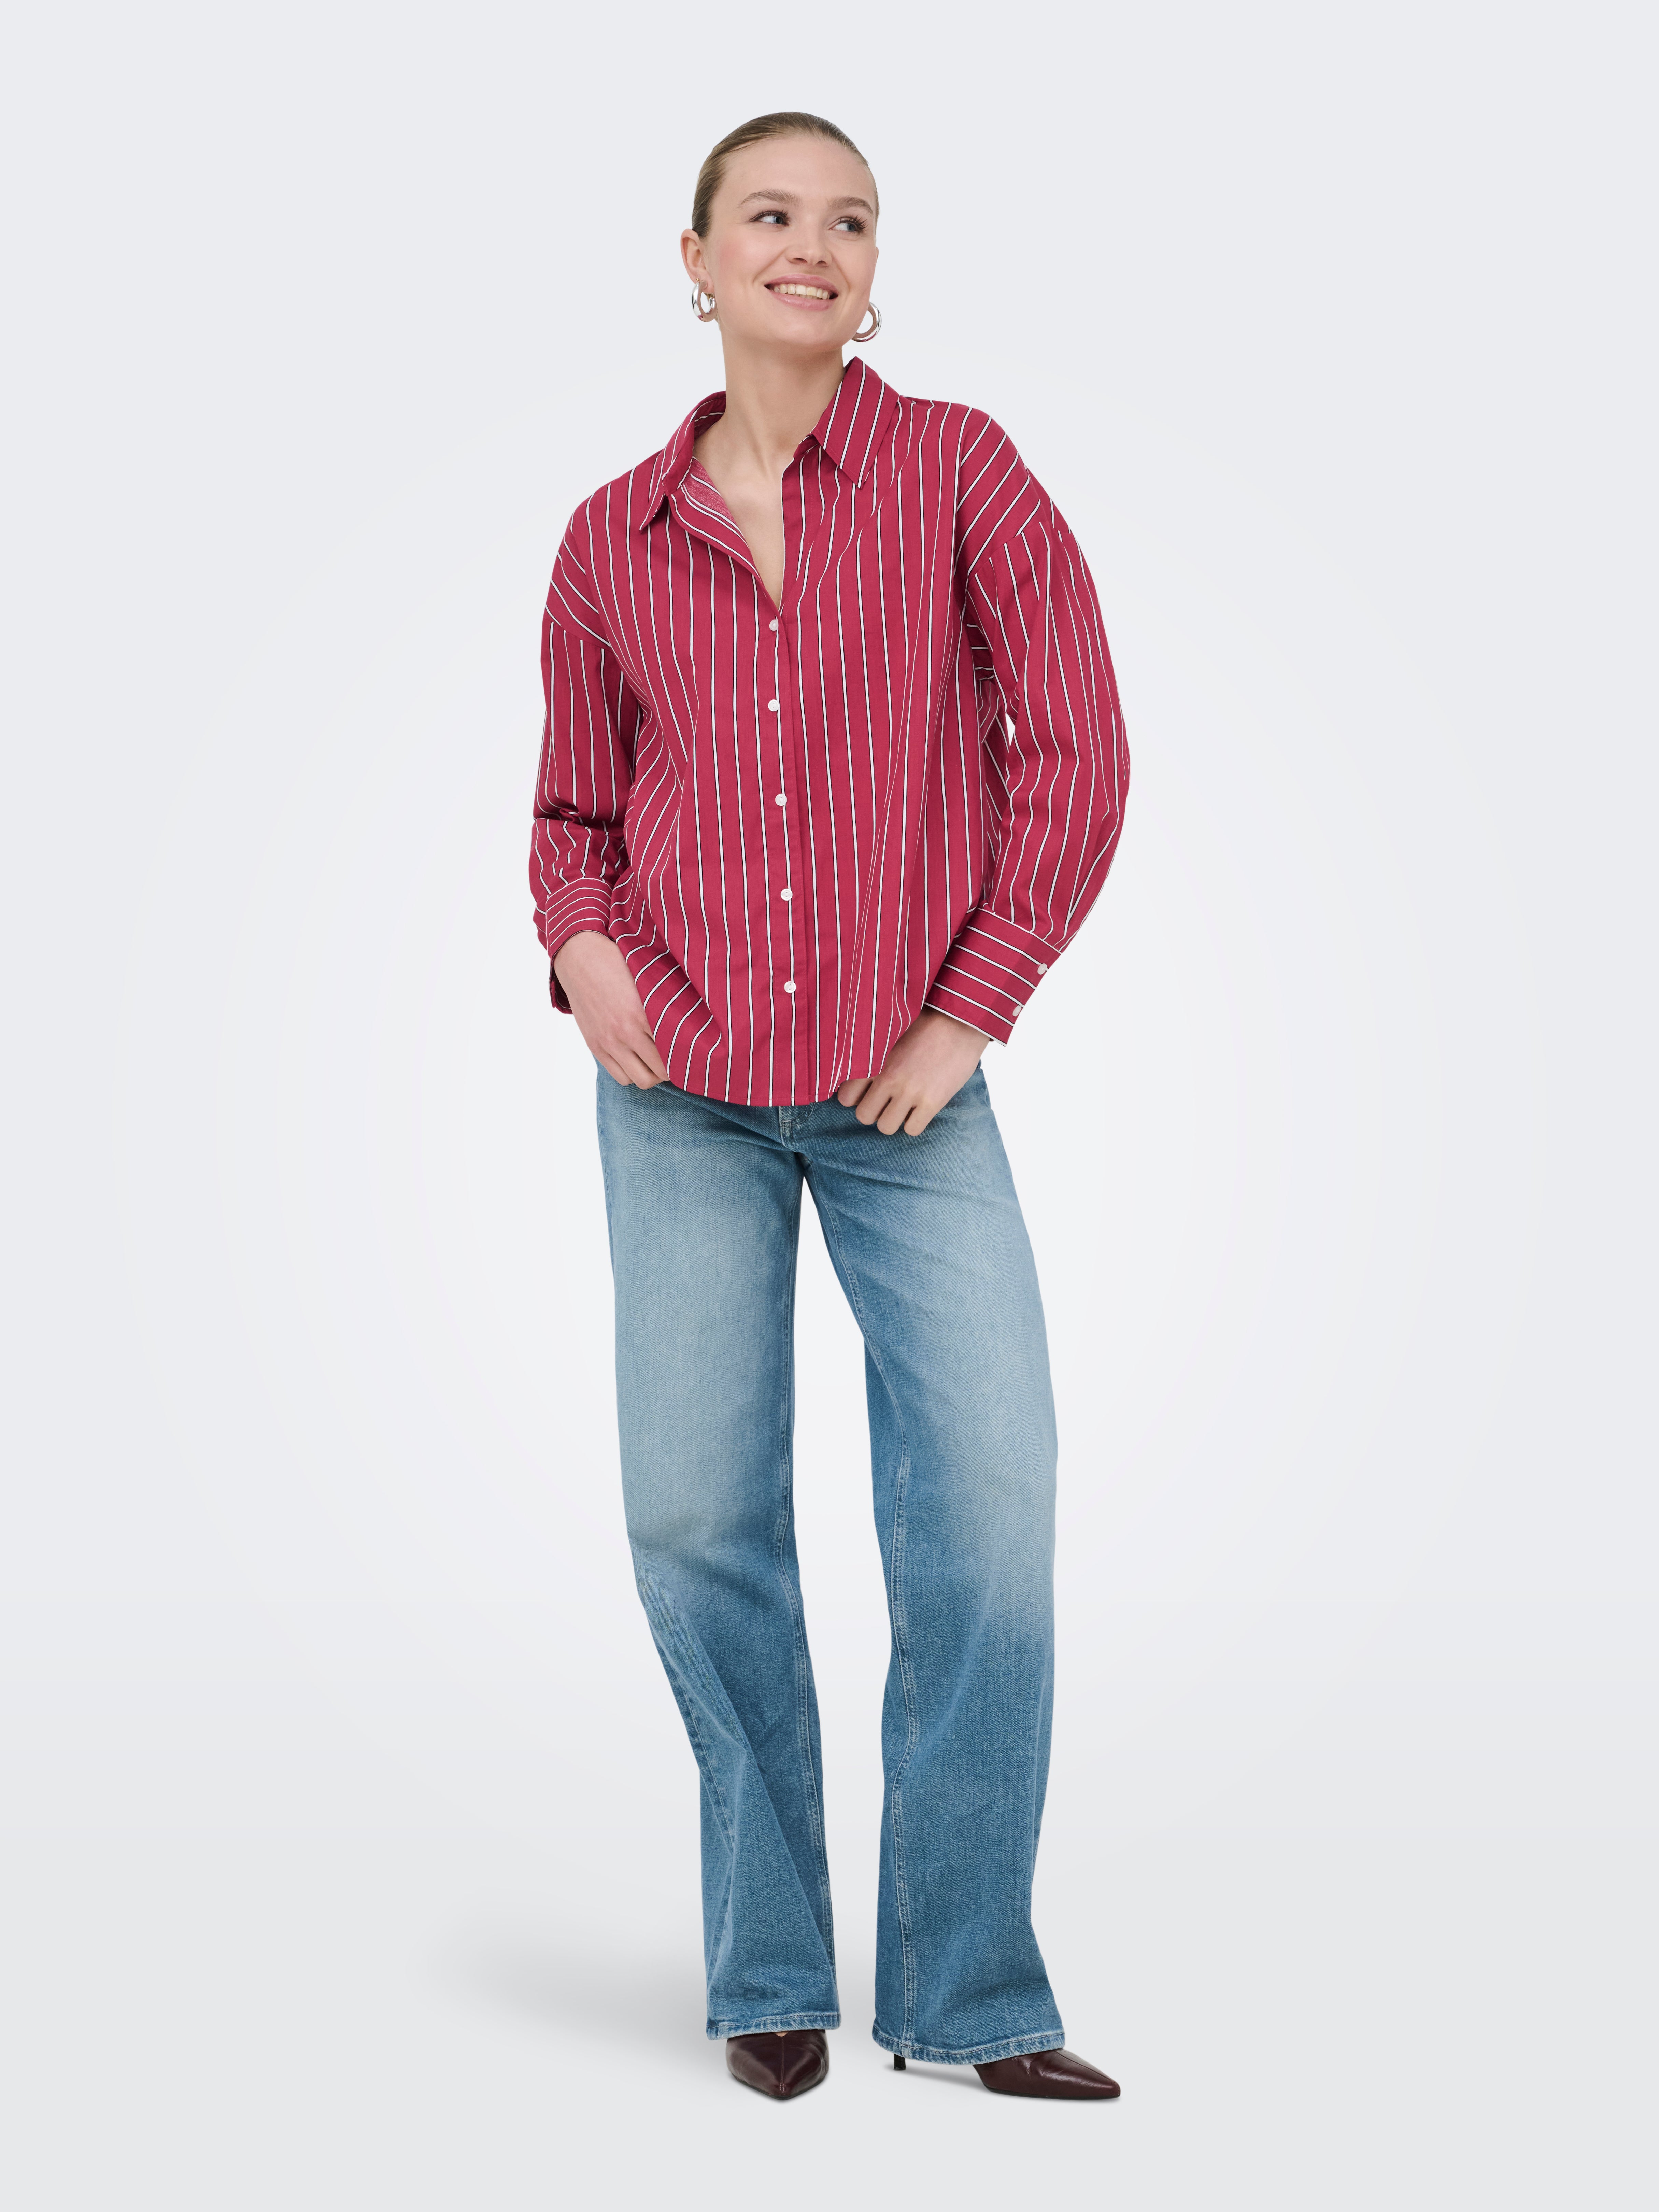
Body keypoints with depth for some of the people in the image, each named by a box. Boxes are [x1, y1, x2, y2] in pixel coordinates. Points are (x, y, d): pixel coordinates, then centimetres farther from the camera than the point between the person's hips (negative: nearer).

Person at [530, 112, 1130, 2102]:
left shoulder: (959, 470, 0)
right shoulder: (614, 539, 6)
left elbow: (1080, 754, -2)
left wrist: (973, 1010, -6)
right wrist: (580, 940, -5)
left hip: (906, 1094, -1)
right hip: (683, 1095, 2)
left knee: (989, 1507, -8)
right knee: (696, 1515, 2)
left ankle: (970, 1994, 8)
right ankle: (768, 1970, 19)